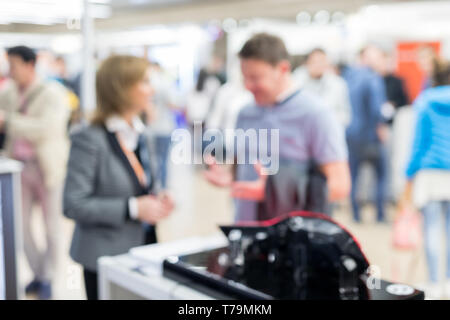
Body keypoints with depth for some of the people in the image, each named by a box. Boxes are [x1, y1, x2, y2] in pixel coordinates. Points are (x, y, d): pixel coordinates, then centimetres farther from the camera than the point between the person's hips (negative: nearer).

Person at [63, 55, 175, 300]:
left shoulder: (144, 137, 10)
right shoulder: (90, 140, -14)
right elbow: (74, 205, -17)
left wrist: (159, 202, -2)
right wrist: (132, 208, -21)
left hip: (144, 250, 6)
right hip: (106, 257, -6)